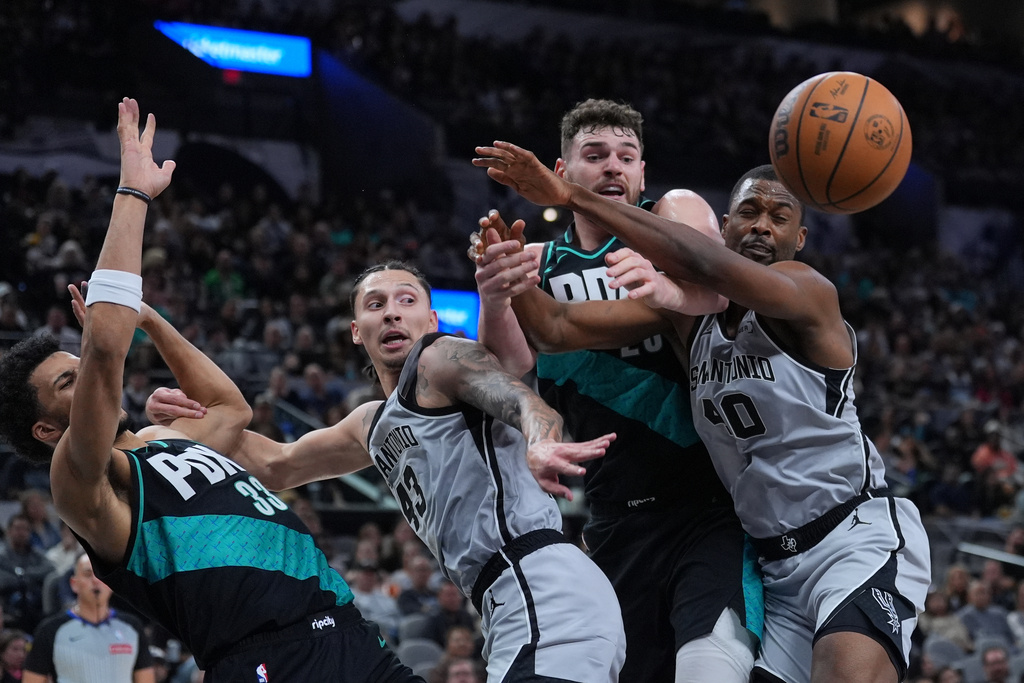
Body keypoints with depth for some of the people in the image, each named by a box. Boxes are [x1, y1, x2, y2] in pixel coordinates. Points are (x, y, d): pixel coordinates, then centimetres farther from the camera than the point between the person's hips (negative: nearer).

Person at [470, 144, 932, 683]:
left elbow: (702, 263, -31)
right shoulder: (689, 310, 7)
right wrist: (513, 276, -22)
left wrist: (573, 197, -33)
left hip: (859, 536, -7)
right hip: (775, 561, 7)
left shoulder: (807, 291, -12)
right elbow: (558, 329, 1)